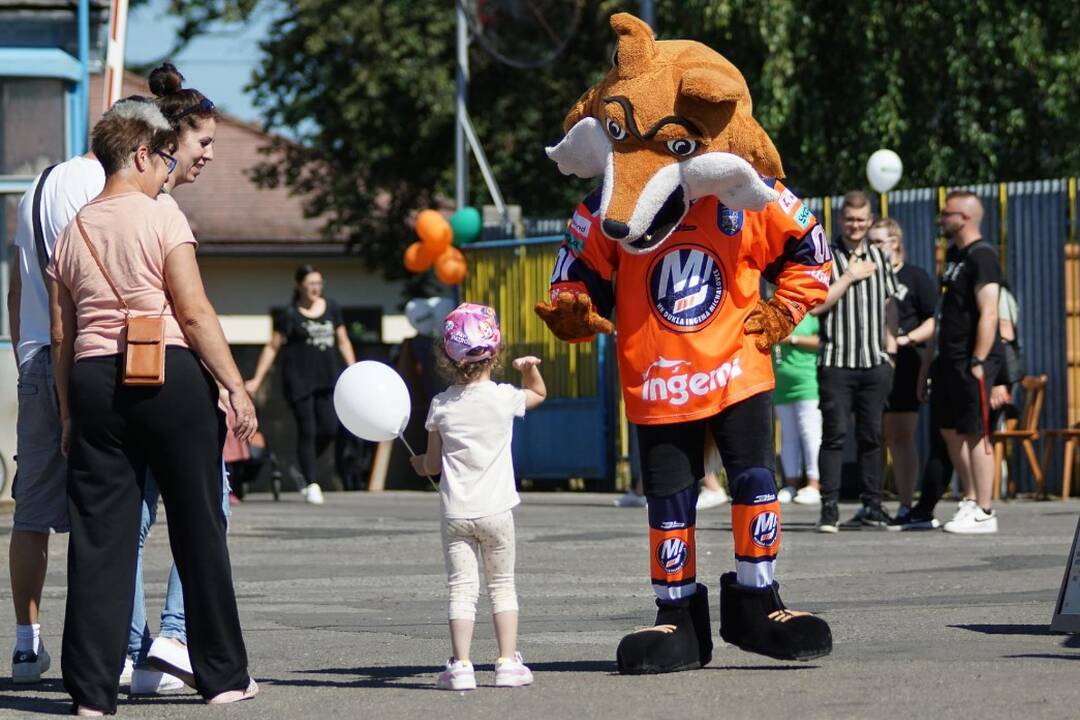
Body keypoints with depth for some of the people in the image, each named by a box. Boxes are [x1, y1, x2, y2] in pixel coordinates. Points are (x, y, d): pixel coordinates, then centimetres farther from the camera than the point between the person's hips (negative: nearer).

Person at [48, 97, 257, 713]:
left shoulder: (72, 234, 11)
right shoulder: (162, 220, -5)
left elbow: (61, 337, 12)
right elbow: (195, 314, -11)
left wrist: (70, 416, 18)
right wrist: (237, 387, -8)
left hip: (93, 382, 5)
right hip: (171, 378, -5)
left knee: (99, 537, 4)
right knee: (198, 530, 6)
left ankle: (92, 689, 0)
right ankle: (223, 675, 13)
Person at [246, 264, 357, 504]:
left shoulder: (331, 309, 12)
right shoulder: (290, 315, -1)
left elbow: (343, 341, 20)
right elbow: (272, 348, 1)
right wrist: (257, 380, -3)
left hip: (327, 379, 4)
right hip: (299, 380, -4)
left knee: (330, 429, -4)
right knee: (307, 430, -4)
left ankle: (306, 466, 21)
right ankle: (312, 483, 2)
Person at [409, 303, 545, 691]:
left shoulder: (441, 405, -1)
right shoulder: (504, 398, -3)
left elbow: (433, 464, 6)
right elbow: (539, 393, 20)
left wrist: (420, 463, 26)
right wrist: (530, 368, 6)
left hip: (455, 513, 0)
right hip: (495, 510, 0)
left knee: (461, 588, 0)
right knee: (502, 586, 10)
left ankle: (460, 665, -7)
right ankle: (508, 662, 8)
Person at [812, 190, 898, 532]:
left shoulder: (879, 257, 14)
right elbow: (816, 305, -10)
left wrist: (889, 348, 16)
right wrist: (850, 277, -9)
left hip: (874, 362, 4)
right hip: (836, 362, -4)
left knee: (871, 435, 5)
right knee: (835, 433, -8)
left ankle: (872, 505, 11)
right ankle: (829, 508, -7)